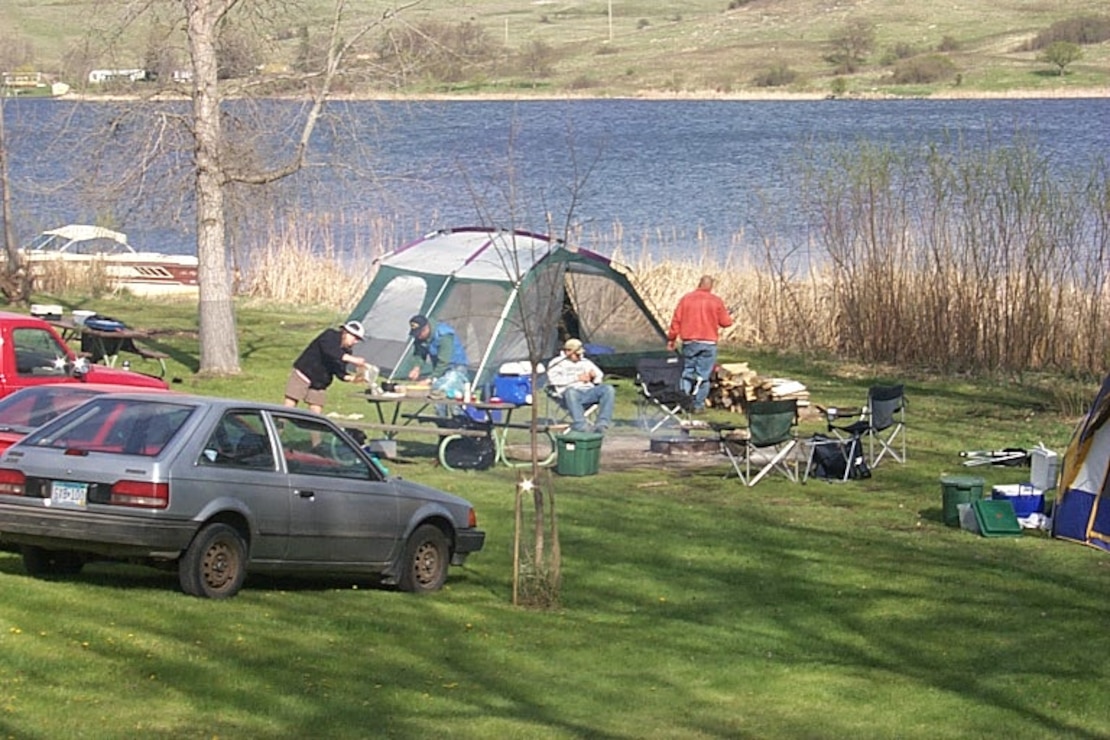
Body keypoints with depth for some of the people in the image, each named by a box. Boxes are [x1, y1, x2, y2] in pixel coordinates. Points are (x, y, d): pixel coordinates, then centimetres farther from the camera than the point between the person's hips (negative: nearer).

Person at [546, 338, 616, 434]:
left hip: (589, 392, 4)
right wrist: (577, 378, -6)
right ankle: (581, 427, -52)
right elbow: (554, 379, -3)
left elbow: (600, 375, 29)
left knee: (608, 389, -24)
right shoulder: (557, 363, 16)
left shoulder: (585, 362, 30)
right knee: (571, 392, -41)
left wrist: (594, 375, 3)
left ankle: (602, 424, -34)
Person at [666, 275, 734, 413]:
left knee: (687, 373, 10)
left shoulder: (686, 299, 2)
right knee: (703, 374, 2)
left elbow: (676, 320, 3)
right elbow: (725, 322, 1)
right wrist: (727, 317, 25)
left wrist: (671, 339, 10)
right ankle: (699, 404, 2)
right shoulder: (716, 301, -2)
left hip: (689, 342, 2)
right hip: (708, 343, -2)